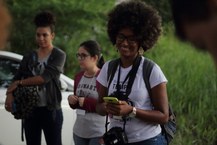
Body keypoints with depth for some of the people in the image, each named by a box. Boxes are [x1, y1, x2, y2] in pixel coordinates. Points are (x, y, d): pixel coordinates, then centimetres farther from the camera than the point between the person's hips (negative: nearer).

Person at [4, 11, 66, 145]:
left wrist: (20, 83, -10)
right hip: (30, 109, 4)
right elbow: (16, 79, 4)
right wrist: (10, 94, -16)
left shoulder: (59, 55, -3)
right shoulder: (29, 57, 11)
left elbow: (45, 77, -16)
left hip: (51, 110, -4)